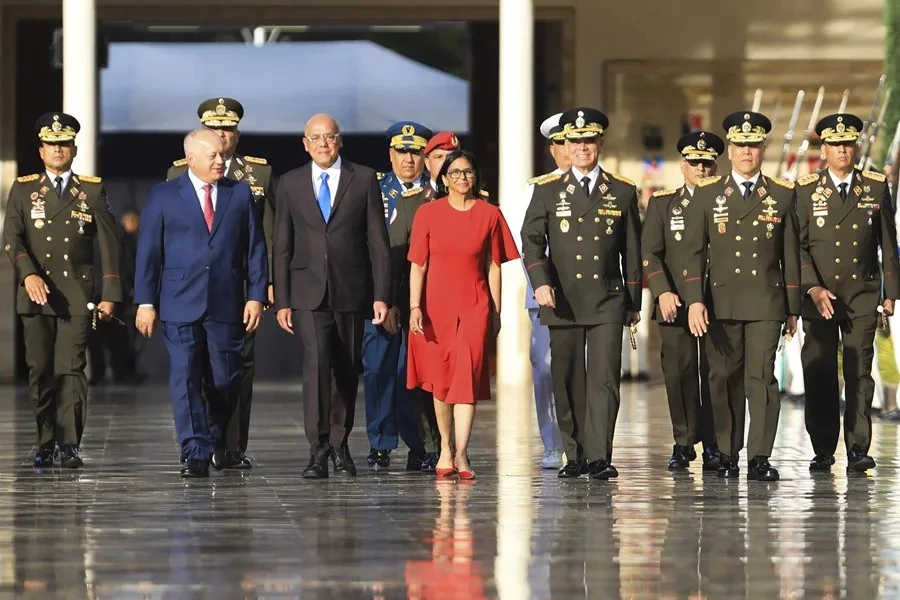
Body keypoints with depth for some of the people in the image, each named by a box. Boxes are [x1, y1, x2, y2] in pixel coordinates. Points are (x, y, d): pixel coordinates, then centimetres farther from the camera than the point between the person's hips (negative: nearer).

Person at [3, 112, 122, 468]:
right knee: (40, 371, 1)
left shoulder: (93, 191, 9)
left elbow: (109, 244, 7)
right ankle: (46, 444, 8)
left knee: (71, 369, -9)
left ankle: (70, 445, -8)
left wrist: (110, 295, -1)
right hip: (36, 294, 1)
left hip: (77, 296, -1)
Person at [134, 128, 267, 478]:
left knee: (225, 383, 4)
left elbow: (255, 249, 9)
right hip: (180, 304, -2)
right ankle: (196, 455, -7)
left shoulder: (240, 194, 9)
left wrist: (256, 295, 0)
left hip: (227, 305, 2)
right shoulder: (164, 196, 5)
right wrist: (145, 302, -3)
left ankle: (213, 442, 26)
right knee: (185, 380, -7)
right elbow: (148, 251, 3)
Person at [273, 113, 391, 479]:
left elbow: (378, 241, 2)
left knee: (347, 370, 8)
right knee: (316, 363, -16)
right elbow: (282, 247, 7)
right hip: (308, 292, -1)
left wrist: (381, 295, -5)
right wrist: (281, 301, 1)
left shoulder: (364, 180, 3)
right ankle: (318, 450, -16)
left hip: (351, 291, 1)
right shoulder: (290, 184, 6)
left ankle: (339, 444, 24)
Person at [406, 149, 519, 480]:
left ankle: (461, 454, -15)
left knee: (468, 378, -10)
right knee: (440, 380, 7)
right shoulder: (428, 213, 1)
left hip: (474, 306, -1)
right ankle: (445, 450, 19)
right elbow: (418, 265, 1)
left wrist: (496, 311, 5)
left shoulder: (489, 214, 3)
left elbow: (493, 266, 6)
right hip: (436, 305, 1)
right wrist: (415, 307, -7)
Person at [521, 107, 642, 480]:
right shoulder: (548, 191, 7)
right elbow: (532, 240, 1)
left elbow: (632, 251, 11)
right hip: (562, 301, 1)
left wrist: (634, 302, 10)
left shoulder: (623, 192, 8)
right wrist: (540, 282, -16)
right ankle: (575, 456, 12)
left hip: (607, 302, -1)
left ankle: (599, 458, -14)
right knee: (567, 382, 4)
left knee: (604, 379, -10)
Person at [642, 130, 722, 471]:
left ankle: (712, 445, 4)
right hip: (675, 303, 0)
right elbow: (649, 253, 2)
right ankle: (683, 443, 5)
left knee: (714, 373, -2)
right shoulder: (662, 203, 9)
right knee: (679, 372, -3)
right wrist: (663, 292, -12)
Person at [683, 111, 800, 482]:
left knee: (761, 377, -8)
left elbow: (790, 255, 10)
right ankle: (727, 454, 13)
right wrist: (694, 301, -7)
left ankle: (760, 458, -8)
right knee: (724, 379, 4)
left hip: (766, 303, -1)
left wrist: (793, 308, 9)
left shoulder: (782, 195, 8)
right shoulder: (707, 195, 7)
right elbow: (693, 252, 4)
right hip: (721, 304, 1)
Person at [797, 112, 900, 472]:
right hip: (819, 296, 0)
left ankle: (858, 449, -1)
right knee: (819, 375, -1)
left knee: (859, 372, -3)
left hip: (863, 294, 0)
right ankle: (823, 451, 6)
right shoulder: (806, 190, 4)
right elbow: (798, 246, 0)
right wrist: (813, 288, -12)